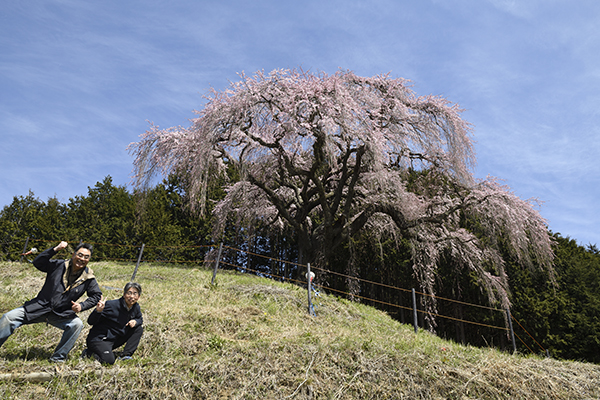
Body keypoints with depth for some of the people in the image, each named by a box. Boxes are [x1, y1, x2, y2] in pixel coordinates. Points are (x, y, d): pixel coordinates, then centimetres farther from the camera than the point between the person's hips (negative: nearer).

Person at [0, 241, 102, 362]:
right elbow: (37, 263, -10)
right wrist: (55, 249, -22)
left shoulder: (88, 278, -3)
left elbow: (96, 295, 2)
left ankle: (58, 358, -11)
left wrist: (81, 306, -14)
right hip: (40, 307, 1)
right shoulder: (59, 265, -3)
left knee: (77, 324, -26)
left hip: (61, 315, 0)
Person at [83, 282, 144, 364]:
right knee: (109, 360, -29)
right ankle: (89, 352, 0)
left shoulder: (135, 307, -4)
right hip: (99, 339, -7)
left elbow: (140, 319, 15)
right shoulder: (112, 305, -22)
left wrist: (135, 321, -10)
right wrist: (98, 311, -39)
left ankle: (125, 355, -5)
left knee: (139, 328, -3)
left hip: (115, 340, 7)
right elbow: (90, 322, -18)